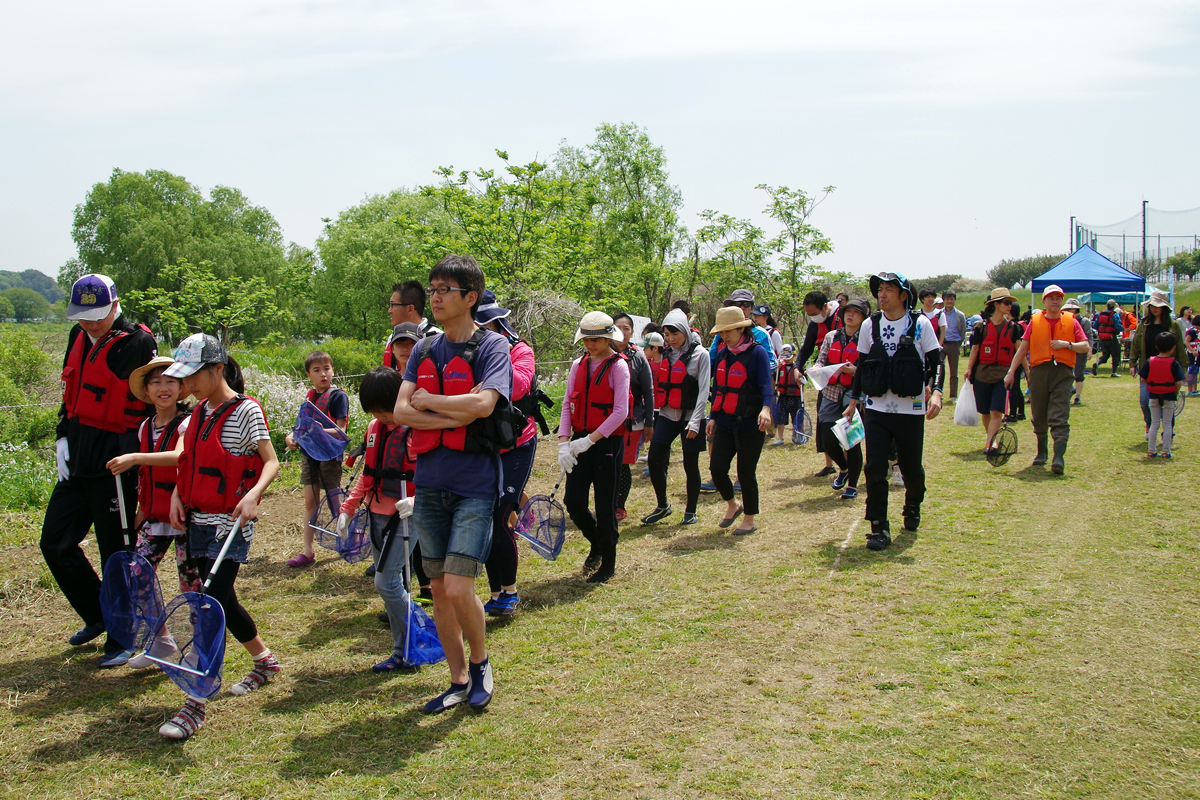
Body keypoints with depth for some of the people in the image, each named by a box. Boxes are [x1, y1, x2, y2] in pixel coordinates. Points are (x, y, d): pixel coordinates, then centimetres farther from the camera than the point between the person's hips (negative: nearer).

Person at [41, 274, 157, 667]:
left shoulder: (136, 344, -12)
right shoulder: (79, 337, 11)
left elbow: (155, 403, -12)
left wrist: (133, 456, -16)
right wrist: (63, 438, 10)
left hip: (114, 461, -8)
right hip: (77, 458, 8)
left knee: (116, 553, -1)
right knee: (55, 543, 11)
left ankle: (124, 638, 14)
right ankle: (98, 616, 31)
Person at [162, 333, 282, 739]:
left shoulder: (246, 410, -11)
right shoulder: (200, 412, 12)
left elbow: (271, 462, -13)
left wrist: (253, 494, -30)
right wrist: (178, 494, 5)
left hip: (230, 523, -8)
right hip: (199, 521, 8)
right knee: (222, 601, 15)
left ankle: (195, 704, -11)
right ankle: (265, 662, 35)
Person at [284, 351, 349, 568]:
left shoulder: (338, 396, -10)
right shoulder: (309, 396, 11)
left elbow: (341, 430, -14)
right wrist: (292, 436, -3)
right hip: (309, 454, 6)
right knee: (310, 502, 7)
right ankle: (307, 552, 11)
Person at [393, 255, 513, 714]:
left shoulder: (491, 346, -4)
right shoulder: (425, 350, 12)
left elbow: (483, 403, -21)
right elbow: (401, 412, 0)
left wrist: (427, 400, -8)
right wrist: (456, 417, -13)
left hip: (474, 483, -6)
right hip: (430, 482, 6)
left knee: (458, 589, -12)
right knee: (438, 589, 11)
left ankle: (480, 663, 17)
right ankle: (459, 681, 26)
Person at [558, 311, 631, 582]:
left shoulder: (618, 366, -8)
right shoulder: (578, 365, 8)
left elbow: (621, 411, -15)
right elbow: (568, 405, 5)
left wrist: (590, 440, -17)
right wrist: (564, 442, -7)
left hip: (607, 442, -5)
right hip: (581, 441, 5)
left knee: (605, 505, 2)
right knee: (573, 501, 1)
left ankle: (607, 565, 17)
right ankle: (597, 543, 30)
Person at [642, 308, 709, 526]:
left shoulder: (699, 354, -8)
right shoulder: (666, 354, 8)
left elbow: (703, 390, -12)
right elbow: (661, 386, 12)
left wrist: (695, 422, -18)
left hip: (690, 417, -5)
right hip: (667, 416, 5)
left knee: (690, 465, 3)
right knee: (654, 460, -2)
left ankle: (691, 511, 19)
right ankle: (663, 506, 16)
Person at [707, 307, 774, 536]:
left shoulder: (757, 352, -10)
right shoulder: (722, 355, 10)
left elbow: (766, 384, -21)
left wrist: (766, 408, -37)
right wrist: (713, 417, 14)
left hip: (750, 424, -6)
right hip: (725, 423, 6)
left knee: (746, 472, 0)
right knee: (717, 467, -1)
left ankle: (749, 520, 16)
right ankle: (732, 505, 26)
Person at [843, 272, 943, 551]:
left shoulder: (920, 324, -3)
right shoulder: (869, 326, 4)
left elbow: (936, 362, 0)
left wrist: (936, 392, -15)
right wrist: (853, 401, 15)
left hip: (910, 411, -1)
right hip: (876, 410, 1)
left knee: (911, 467, 9)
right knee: (874, 468, -8)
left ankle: (912, 507, 40)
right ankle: (879, 528, 0)